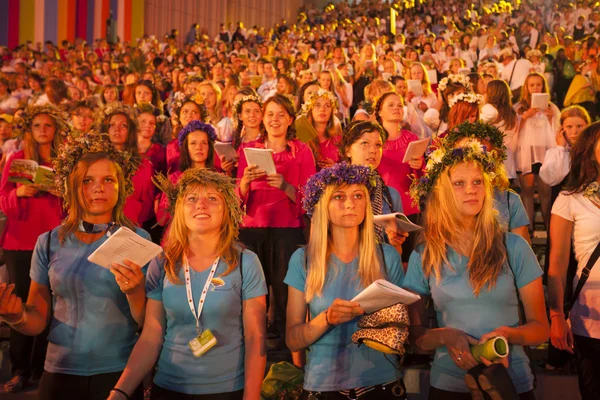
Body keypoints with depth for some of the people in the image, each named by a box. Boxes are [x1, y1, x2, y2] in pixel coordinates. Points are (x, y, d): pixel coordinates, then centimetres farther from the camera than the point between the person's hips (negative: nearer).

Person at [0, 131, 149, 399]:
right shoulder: (48, 243, 1)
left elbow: (148, 322, -5)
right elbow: (37, 321, 5)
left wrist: (134, 292, -24)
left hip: (119, 373, -2)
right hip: (60, 373, 2)